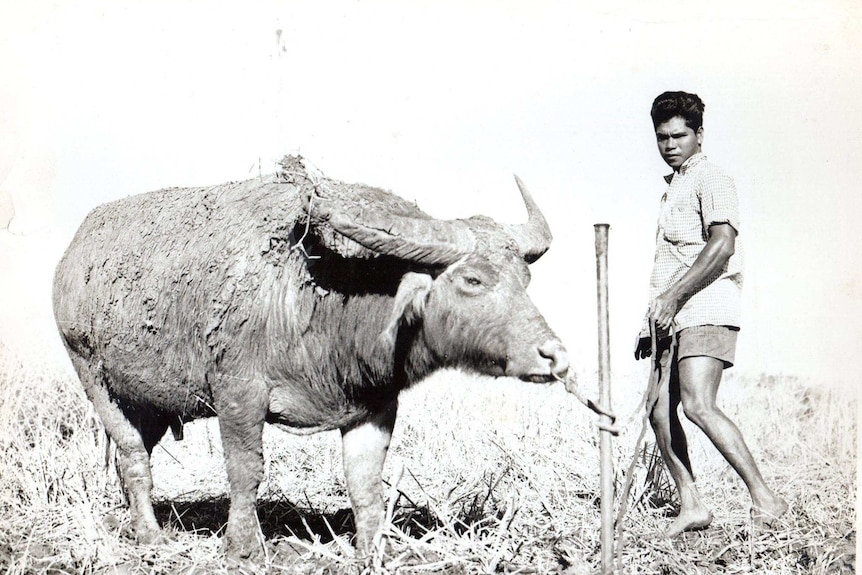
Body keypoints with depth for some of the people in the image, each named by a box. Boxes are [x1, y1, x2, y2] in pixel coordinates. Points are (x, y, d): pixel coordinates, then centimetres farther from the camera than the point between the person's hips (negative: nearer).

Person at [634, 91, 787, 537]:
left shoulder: (711, 180, -3)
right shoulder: (673, 187, 25)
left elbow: (721, 245, -17)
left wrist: (673, 297, -18)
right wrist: (651, 323, 23)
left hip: (705, 310, -9)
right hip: (673, 316, 9)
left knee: (698, 405, -22)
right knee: (659, 411, 2)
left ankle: (763, 497, -19)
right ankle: (691, 505, 8)